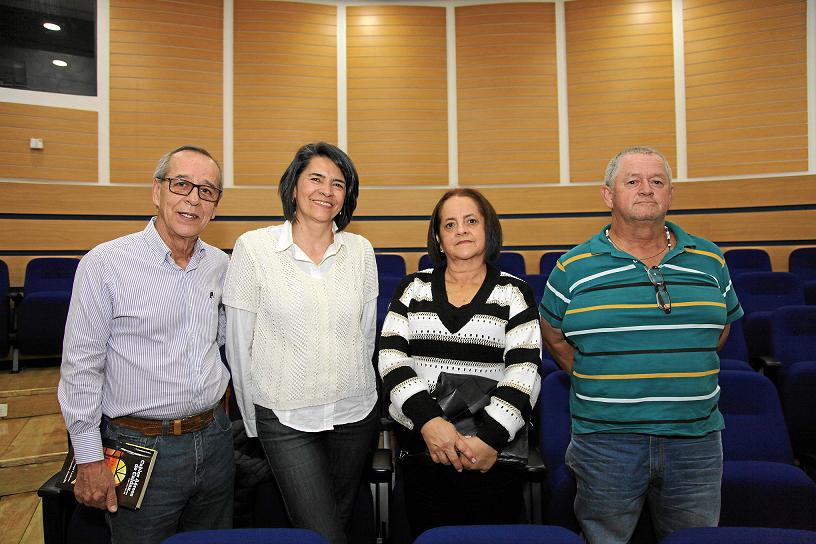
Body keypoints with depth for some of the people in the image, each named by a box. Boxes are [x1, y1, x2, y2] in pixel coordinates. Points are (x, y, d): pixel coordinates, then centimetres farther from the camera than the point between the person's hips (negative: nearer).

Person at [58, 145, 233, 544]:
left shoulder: (219, 264, 3)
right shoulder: (105, 263, -12)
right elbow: (81, 367, -10)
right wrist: (89, 459, -9)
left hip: (215, 440, 5)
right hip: (142, 447, -5)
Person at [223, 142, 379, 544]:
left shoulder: (360, 251, 0)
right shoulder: (254, 247, -8)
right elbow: (238, 343, -3)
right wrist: (254, 422, 3)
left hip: (355, 413, 4)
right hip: (285, 419, -3)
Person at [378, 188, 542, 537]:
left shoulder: (514, 293, 2)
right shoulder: (414, 287, 6)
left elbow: (524, 370, -7)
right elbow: (391, 355, -4)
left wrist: (490, 438, -19)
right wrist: (428, 420, -18)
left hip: (493, 447, -1)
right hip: (419, 443, 2)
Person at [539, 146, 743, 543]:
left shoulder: (710, 261, 5)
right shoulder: (574, 268, -3)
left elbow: (720, 328, 18)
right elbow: (553, 335, 7)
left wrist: (680, 373, 10)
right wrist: (593, 381, 2)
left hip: (696, 438, 3)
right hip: (604, 439, -2)